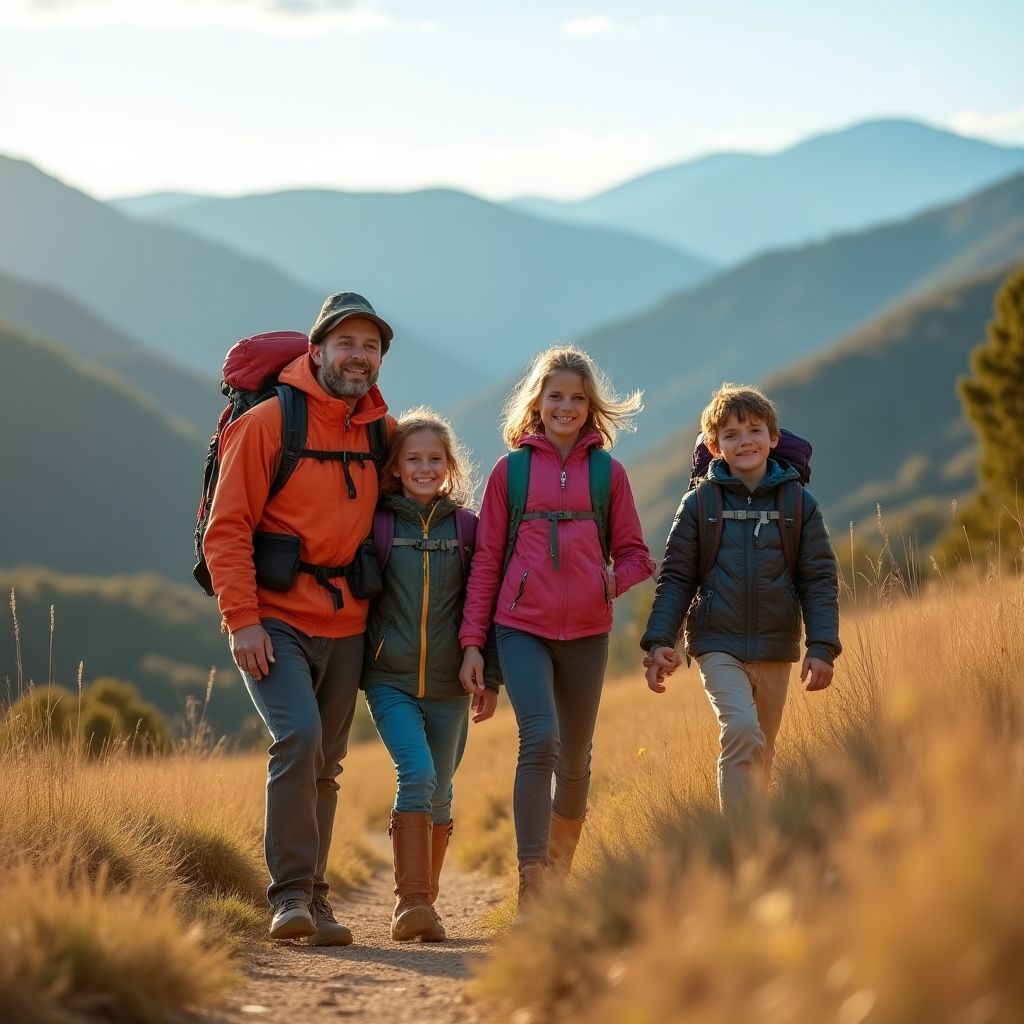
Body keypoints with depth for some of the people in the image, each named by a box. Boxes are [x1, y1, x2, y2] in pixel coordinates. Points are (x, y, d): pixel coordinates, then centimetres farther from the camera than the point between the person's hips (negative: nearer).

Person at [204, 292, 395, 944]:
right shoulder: (268, 423, -7)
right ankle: (291, 893, -15)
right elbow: (227, 529, -9)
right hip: (275, 621, -5)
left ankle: (313, 898, 16)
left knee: (325, 766, 8)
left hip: (346, 626, 5)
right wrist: (242, 619, -18)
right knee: (298, 737, -22)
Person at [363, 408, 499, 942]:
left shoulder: (466, 526, 6)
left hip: (448, 685, 2)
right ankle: (411, 902, -20)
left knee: (438, 795, 8)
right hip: (390, 678, -2)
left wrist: (489, 678, 6)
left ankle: (422, 904, 21)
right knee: (417, 772, -20)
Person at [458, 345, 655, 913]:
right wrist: (471, 642, 2)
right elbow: (486, 560, 6)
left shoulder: (608, 472, 8)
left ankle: (560, 873, 32)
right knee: (540, 739, -20)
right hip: (522, 630, -2)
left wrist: (616, 578, -11)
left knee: (575, 759, 10)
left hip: (586, 633, 2)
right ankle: (531, 887, -20)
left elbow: (634, 554, 12)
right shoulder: (511, 469, 5)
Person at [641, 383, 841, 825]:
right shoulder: (699, 504, 0)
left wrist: (822, 647, -8)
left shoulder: (798, 503, 2)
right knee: (741, 731, -22)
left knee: (759, 753, 13)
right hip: (719, 645, -2)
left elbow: (820, 580, 1)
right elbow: (676, 579, 2)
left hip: (776, 649, 3)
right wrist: (659, 641, -8)